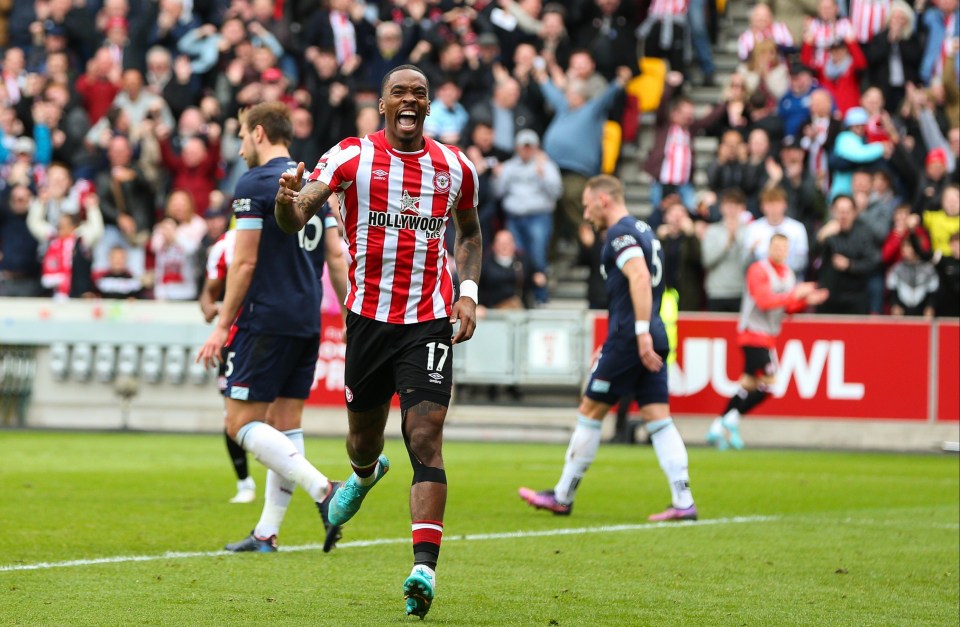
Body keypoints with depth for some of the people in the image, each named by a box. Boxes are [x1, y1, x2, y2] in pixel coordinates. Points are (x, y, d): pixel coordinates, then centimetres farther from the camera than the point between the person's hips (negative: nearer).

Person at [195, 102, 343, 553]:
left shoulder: (254, 184, -9)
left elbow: (245, 263, -13)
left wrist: (222, 326, -8)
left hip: (266, 320, -8)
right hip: (307, 321, 8)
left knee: (242, 423, -5)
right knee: (285, 424, 8)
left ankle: (322, 489, -19)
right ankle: (267, 532, 9)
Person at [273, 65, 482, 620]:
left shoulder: (455, 168, 6)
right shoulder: (351, 157, -3)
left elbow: (470, 233, 23)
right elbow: (295, 220, -12)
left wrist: (468, 292, 7)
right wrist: (289, 199, -36)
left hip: (430, 323, 0)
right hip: (368, 318, 0)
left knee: (426, 438, -14)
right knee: (364, 436, 15)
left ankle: (425, 568, -20)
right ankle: (366, 474, 55)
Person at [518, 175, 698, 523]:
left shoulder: (620, 233, -9)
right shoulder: (643, 230, 20)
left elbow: (640, 278, -24)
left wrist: (642, 333, -29)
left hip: (629, 338, -9)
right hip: (651, 341, 9)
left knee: (590, 412, 3)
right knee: (658, 419, 3)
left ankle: (562, 496, 11)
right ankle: (683, 502, -6)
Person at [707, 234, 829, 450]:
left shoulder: (788, 273, 14)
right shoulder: (759, 270, -12)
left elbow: (788, 307, 18)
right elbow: (764, 300, -23)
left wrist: (806, 301, 0)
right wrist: (794, 294, -23)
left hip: (768, 336, 9)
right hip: (754, 333, -9)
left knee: (749, 384, 9)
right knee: (768, 382, -17)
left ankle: (718, 426, 13)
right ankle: (733, 418, -8)